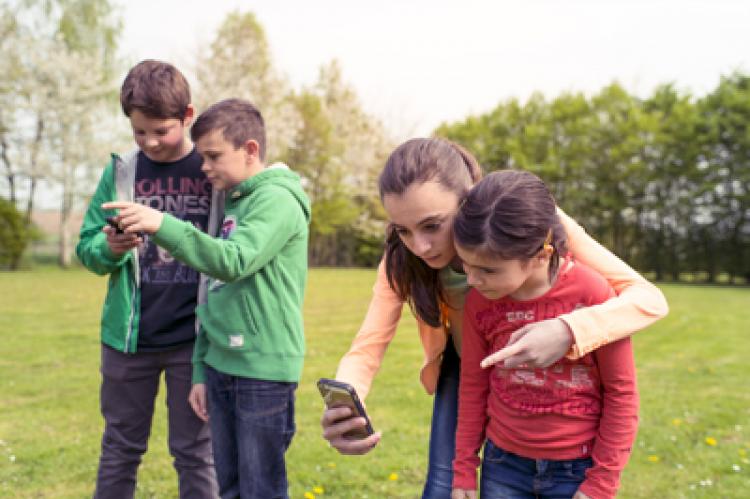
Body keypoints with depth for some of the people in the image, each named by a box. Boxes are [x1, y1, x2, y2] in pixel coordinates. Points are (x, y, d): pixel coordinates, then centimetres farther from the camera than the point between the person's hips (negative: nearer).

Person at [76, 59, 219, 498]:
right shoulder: (121, 172, 3)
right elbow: (87, 248, 5)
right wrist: (109, 248, -16)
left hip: (194, 338, -2)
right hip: (128, 335, 2)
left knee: (195, 452, 9)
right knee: (121, 449, 15)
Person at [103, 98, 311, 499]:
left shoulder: (277, 199, -9)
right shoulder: (232, 203, 16)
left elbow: (234, 262, -25)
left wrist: (162, 225, -30)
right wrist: (201, 370, 15)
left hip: (264, 371, -8)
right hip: (221, 367, 8)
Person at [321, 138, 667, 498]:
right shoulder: (402, 259, -25)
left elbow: (648, 298, -35)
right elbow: (366, 349, -27)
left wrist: (568, 332, -55)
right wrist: (343, 409, -50)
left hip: (538, 368, -1)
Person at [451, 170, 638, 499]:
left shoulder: (592, 294, -19)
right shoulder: (479, 302, -9)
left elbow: (621, 392, -9)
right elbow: (473, 387, 3)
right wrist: (464, 469, 8)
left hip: (577, 468, -3)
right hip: (503, 463, 3)